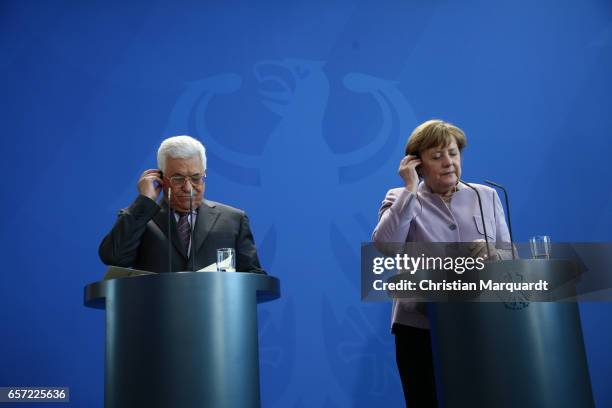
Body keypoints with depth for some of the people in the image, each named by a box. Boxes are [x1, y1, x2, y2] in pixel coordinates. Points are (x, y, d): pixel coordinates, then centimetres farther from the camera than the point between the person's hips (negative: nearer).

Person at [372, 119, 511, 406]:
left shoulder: (486, 196, 10)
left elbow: (512, 254, 8)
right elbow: (384, 245, -18)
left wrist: (495, 255, -15)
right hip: (421, 328, -2)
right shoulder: (402, 199, 2)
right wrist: (411, 188, -14)